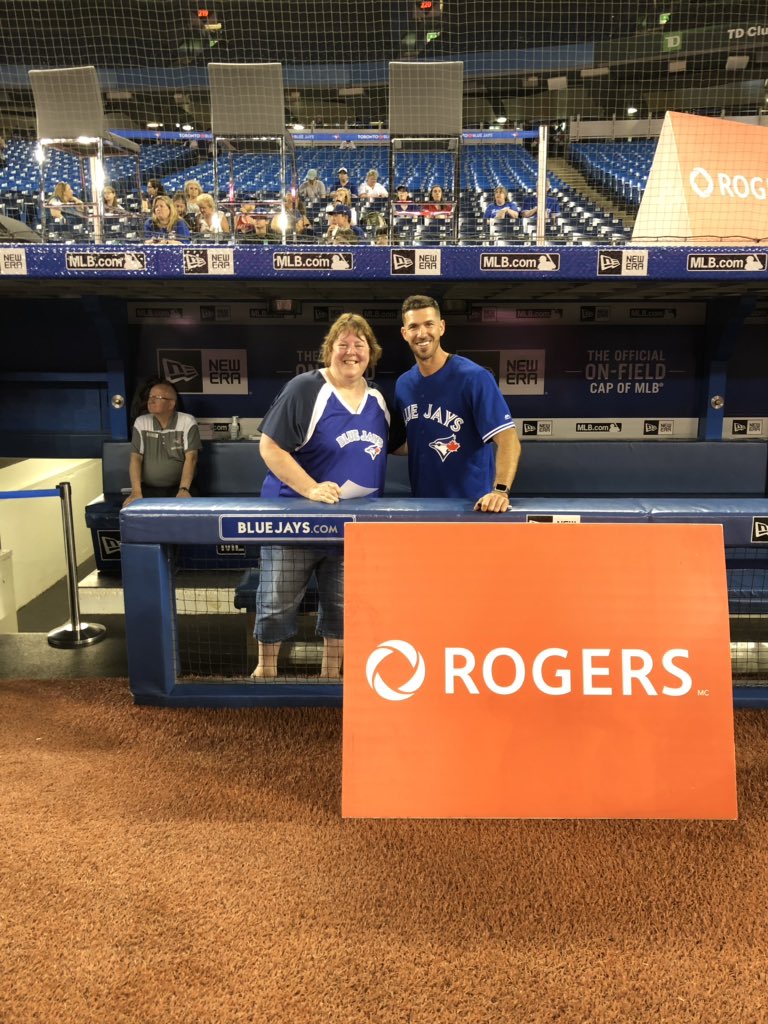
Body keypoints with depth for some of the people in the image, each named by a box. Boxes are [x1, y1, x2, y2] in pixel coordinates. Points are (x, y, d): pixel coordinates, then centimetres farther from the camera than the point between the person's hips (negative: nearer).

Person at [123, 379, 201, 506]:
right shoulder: (141, 422, 5)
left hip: (177, 488, -2)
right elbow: (136, 458, 0)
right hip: (148, 489, 2)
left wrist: (184, 490, -24)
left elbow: (191, 458, -11)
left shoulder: (187, 422, -4)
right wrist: (136, 491, -14)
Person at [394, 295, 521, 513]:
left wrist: (500, 491, -32)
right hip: (422, 504, 5)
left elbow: (507, 438, -19)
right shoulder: (403, 384, 4)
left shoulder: (474, 377, -14)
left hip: (472, 505, -5)